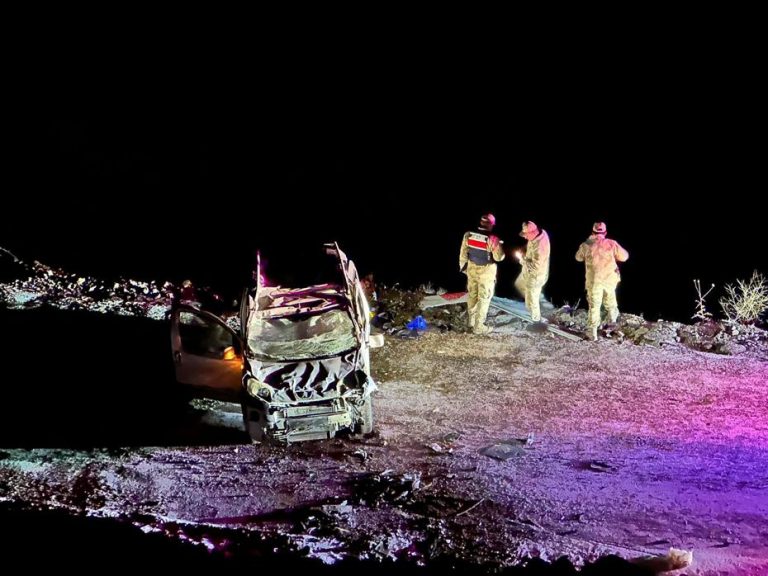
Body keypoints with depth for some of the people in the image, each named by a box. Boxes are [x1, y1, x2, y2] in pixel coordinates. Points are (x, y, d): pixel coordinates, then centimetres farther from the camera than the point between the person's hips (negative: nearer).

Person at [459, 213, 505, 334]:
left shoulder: (468, 235, -9)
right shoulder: (492, 239, -23)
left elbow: (463, 254, 0)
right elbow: (499, 257, -14)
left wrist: (463, 267, 14)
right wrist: (499, 245, 3)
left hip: (472, 269, 5)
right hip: (486, 272, -5)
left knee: (472, 296, 21)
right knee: (483, 299, 7)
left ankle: (470, 322, 33)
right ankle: (478, 326, 12)